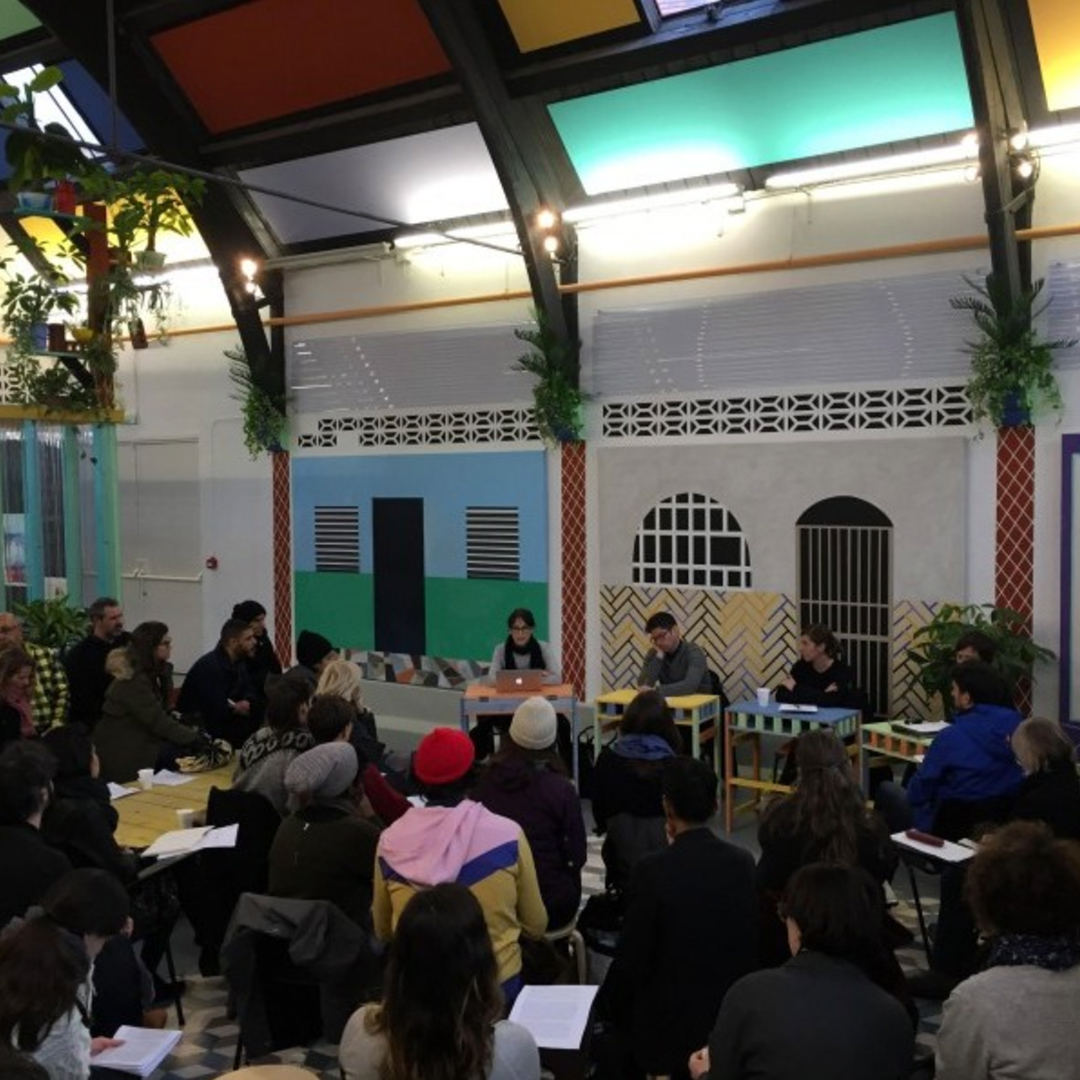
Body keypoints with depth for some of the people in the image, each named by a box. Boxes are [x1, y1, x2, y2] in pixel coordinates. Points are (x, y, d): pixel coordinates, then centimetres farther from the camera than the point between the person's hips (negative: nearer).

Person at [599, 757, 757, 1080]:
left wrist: (606, 1002, 5)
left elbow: (631, 960, -14)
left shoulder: (652, 870, -20)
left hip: (669, 1023, -5)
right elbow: (750, 945, 6)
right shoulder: (744, 862, -7)